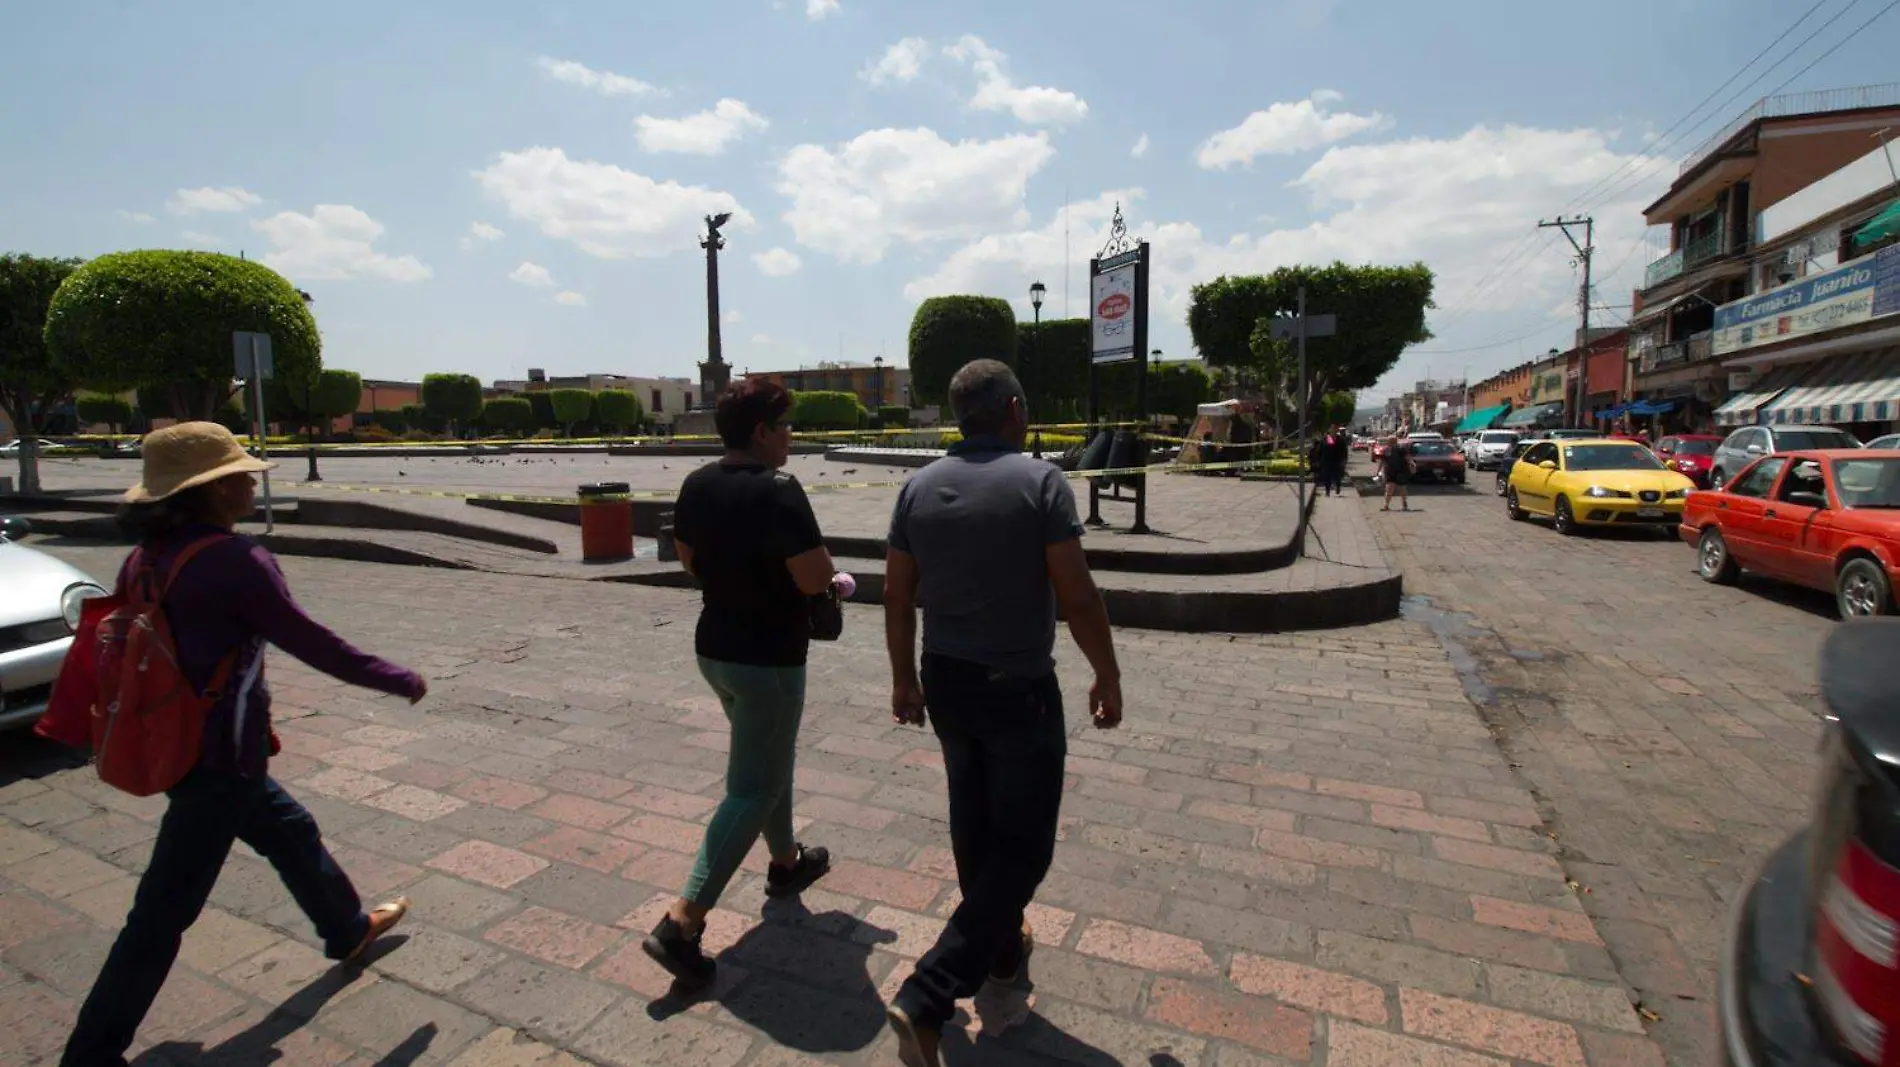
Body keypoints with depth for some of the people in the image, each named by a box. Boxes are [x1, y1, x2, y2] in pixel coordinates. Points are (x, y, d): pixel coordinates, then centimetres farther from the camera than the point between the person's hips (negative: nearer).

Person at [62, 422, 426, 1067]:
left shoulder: (148, 557, 2)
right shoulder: (232, 560, -23)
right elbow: (311, 644, -19)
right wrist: (401, 681, -8)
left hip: (179, 744, 10)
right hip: (219, 760, -9)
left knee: (291, 832, 25)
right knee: (164, 914, 5)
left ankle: (349, 930, 45)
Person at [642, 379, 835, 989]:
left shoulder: (697, 486, 2)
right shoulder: (779, 492, -22)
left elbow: (687, 558, 14)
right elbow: (815, 578, -24)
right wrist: (830, 572, -3)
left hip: (714, 647, 9)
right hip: (768, 659, -9)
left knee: (769, 760, 26)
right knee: (751, 791, 1)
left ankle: (786, 862, 43)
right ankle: (682, 922, 1)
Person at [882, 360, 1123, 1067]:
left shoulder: (919, 488, 1)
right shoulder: (1040, 482, -14)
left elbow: (897, 598, 4)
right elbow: (1076, 595, -15)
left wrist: (904, 678, 15)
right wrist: (1107, 676, -2)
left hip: (945, 683, 6)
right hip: (1019, 688, -6)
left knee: (974, 822, 22)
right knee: (1022, 845, 6)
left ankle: (1002, 946, 42)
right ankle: (928, 997, 1)